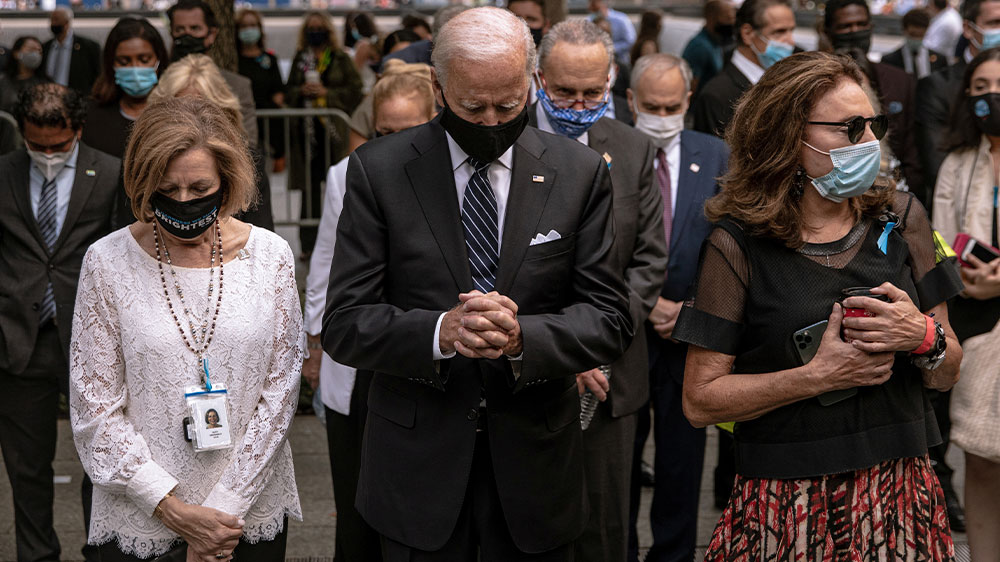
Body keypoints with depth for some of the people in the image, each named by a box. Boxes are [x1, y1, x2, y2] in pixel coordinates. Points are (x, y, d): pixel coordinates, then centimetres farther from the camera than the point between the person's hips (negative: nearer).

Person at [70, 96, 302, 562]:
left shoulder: (270, 256, -3)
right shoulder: (107, 262, -7)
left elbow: (279, 389, -2)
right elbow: (94, 407, -6)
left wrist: (225, 507, -9)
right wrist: (174, 510, -12)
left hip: (252, 511, 1)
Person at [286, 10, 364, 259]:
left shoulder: (341, 59, 4)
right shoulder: (300, 59, 14)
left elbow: (355, 92, -1)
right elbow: (288, 93, 17)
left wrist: (327, 93, -11)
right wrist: (301, 91, -3)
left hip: (334, 128, -2)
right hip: (307, 128, 3)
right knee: (310, 186, 2)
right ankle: (308, 242, 8)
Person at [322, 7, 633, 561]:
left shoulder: (579, 172, -3)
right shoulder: (378, 169, -6)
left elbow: (610, 319, -4)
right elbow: (344, 325, -9)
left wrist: (521, 337, -23)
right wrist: (440, 331, -27)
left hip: (535, 459, 1)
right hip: (418, 462, -1)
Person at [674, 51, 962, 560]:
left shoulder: (901, 218, 3)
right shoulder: (739, 245, -7)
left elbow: (947, 375, 8)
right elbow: (700, 401, -10)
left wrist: (923, 337, -14)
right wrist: (819, 375, -18)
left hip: (899, 497, 3)